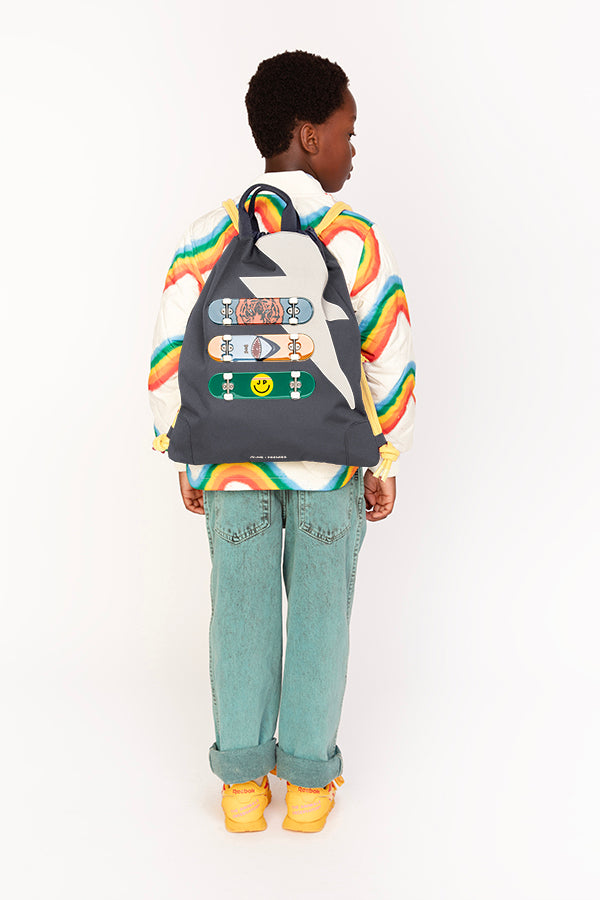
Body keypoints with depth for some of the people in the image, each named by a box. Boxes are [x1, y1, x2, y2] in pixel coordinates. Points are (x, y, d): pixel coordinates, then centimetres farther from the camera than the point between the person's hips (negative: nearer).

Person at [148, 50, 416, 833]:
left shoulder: (208, 238, -2)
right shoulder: (355, 237, -9)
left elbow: (170, 359, -3)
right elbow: (391, 359, -9)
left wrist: (185, 460, 7)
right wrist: (386, 465, 2)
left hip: (232, 463, 2)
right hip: (330, 461, -1)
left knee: (242, 611, 12)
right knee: (320, 611, 11)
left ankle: (244, 779, 22)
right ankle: (308, 780, 21)